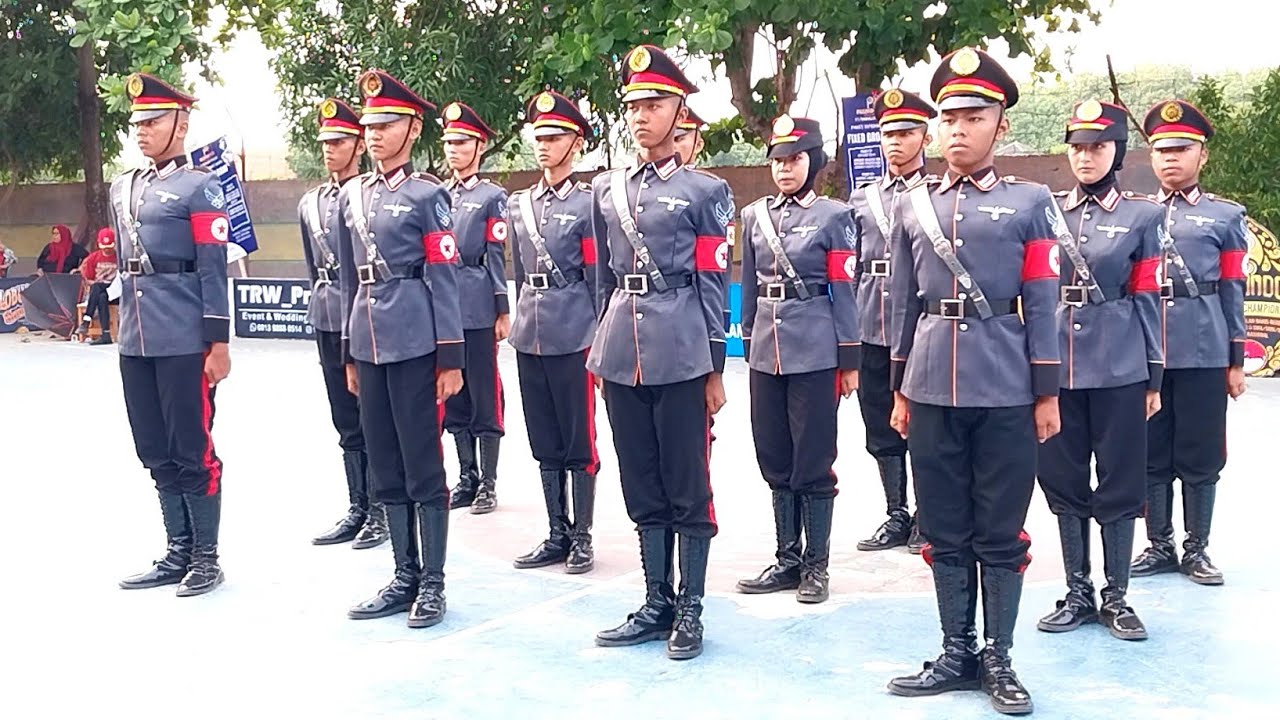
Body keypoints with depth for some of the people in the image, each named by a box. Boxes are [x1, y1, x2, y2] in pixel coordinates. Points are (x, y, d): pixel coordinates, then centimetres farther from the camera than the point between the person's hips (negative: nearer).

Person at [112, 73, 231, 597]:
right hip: (136, 342, 7)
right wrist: (126, 330, 20)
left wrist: (218, 344, -13)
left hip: (184, 341, -7)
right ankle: (178, 553, 23)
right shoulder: (123, 188, 16)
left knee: (192, 451, 0)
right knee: (156, 453, 12)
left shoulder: (200, 186, -5)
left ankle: (206, 557, 12)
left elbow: (213, 270, -10)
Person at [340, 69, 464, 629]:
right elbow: (350, 277, 16)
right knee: (385, 467, 10)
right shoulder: (351, 196, 12)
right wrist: (349, 354, 15)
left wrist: (451, 360, -11)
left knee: (423, 466, 0)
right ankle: (405, 576, 21)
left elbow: (443, 280, -7)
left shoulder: (427, 195, -4)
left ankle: (433, 582, 10)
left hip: (415, 345, -6)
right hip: (369, 345, 6)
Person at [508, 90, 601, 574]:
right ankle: (557, 535, 21)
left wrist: (601, 343, -6)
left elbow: (598, 279, -5)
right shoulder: (519, 204, 12)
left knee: (579, 443, 2)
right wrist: (524, 323, 16)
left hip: (573, 339, -6)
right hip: (530, 337, 6)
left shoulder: (587, 204, -4)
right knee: (544, 444, 11)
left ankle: (581, 538, 13)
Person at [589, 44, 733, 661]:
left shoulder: (705, 191, -1)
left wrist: (715, 370, -4)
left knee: (688, 489, 3)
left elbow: (713, 285, -2)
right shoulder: (606, 189, 12)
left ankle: (690, 610, 15)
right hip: (621, 355, 5)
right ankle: (656, 604, 22)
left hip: (680, 355, -5)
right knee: (642, 489, 11)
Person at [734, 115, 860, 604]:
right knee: (775, 461, 10)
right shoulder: (755, 215, 10)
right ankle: (788, 559, 21)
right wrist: (749, 346, 15)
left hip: (814, 352, -5)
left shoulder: (833, 216, -2)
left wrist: (849, 359, -5)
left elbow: (844, 290, -3)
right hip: (766, 352, 5)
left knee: (813, 462, 1)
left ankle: (816, 566, 12)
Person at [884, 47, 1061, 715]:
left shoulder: (1029, 202, 2)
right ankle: (957, 654, 21)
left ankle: (998, 659, 17)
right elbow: (903, 303, 12)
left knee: (1000, 533, 4)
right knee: (944, 532, 9)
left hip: (1006, 391, -2)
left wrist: (1047, 393, -2)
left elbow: (1041, 304, 1)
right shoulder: (913, 205, 9)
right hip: (932, 390, 3)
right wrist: (900, 389, 11)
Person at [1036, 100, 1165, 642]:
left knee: (1120, 482, 4)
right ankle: (1078, 593, 20)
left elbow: (1148, 299, 1)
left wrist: (1154, 379, 0)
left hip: (1119, 367, -2)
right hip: (1056, 364, 3)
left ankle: (1116, 597, 16)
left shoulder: (1141, 216, 1)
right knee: (1063, 480, 8)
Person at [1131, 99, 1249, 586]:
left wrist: (1236, 362, 1)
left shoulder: (1226, 216, 5)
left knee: (1200, 456, 5)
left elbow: (1232, 291, 4)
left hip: (1204, 354, -1)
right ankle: (1159, 545, 20)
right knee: (1152, 455, 8)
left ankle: (1197, 549, 17)